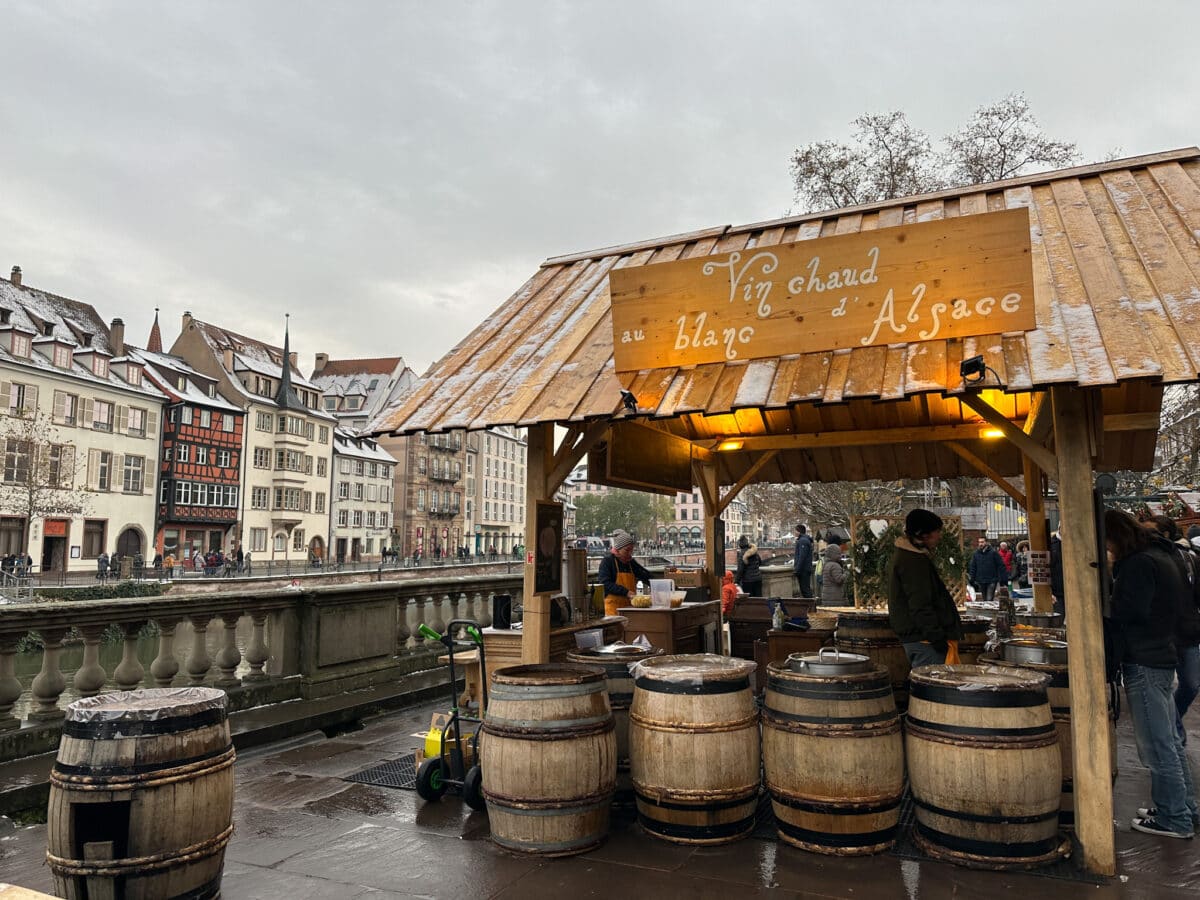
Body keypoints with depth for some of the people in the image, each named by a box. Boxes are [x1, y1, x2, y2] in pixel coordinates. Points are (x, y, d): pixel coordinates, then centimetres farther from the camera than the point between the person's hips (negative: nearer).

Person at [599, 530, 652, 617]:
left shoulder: (631, 562, 13)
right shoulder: (607, 561, -6)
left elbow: (646, 576, 16)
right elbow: (605, 584, -15)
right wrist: (625, 592, -22)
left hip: (630, 605, 6)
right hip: (614, 606, -6)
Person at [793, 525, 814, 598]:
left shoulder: (803, 541, -15)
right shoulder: (805, 540, 19)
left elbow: (802, 557, -21)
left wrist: (797, 570, -21)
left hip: (803, 570, -11)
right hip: (806, 569, 11)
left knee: (805, 589, -9)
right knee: (806, 589, 13)